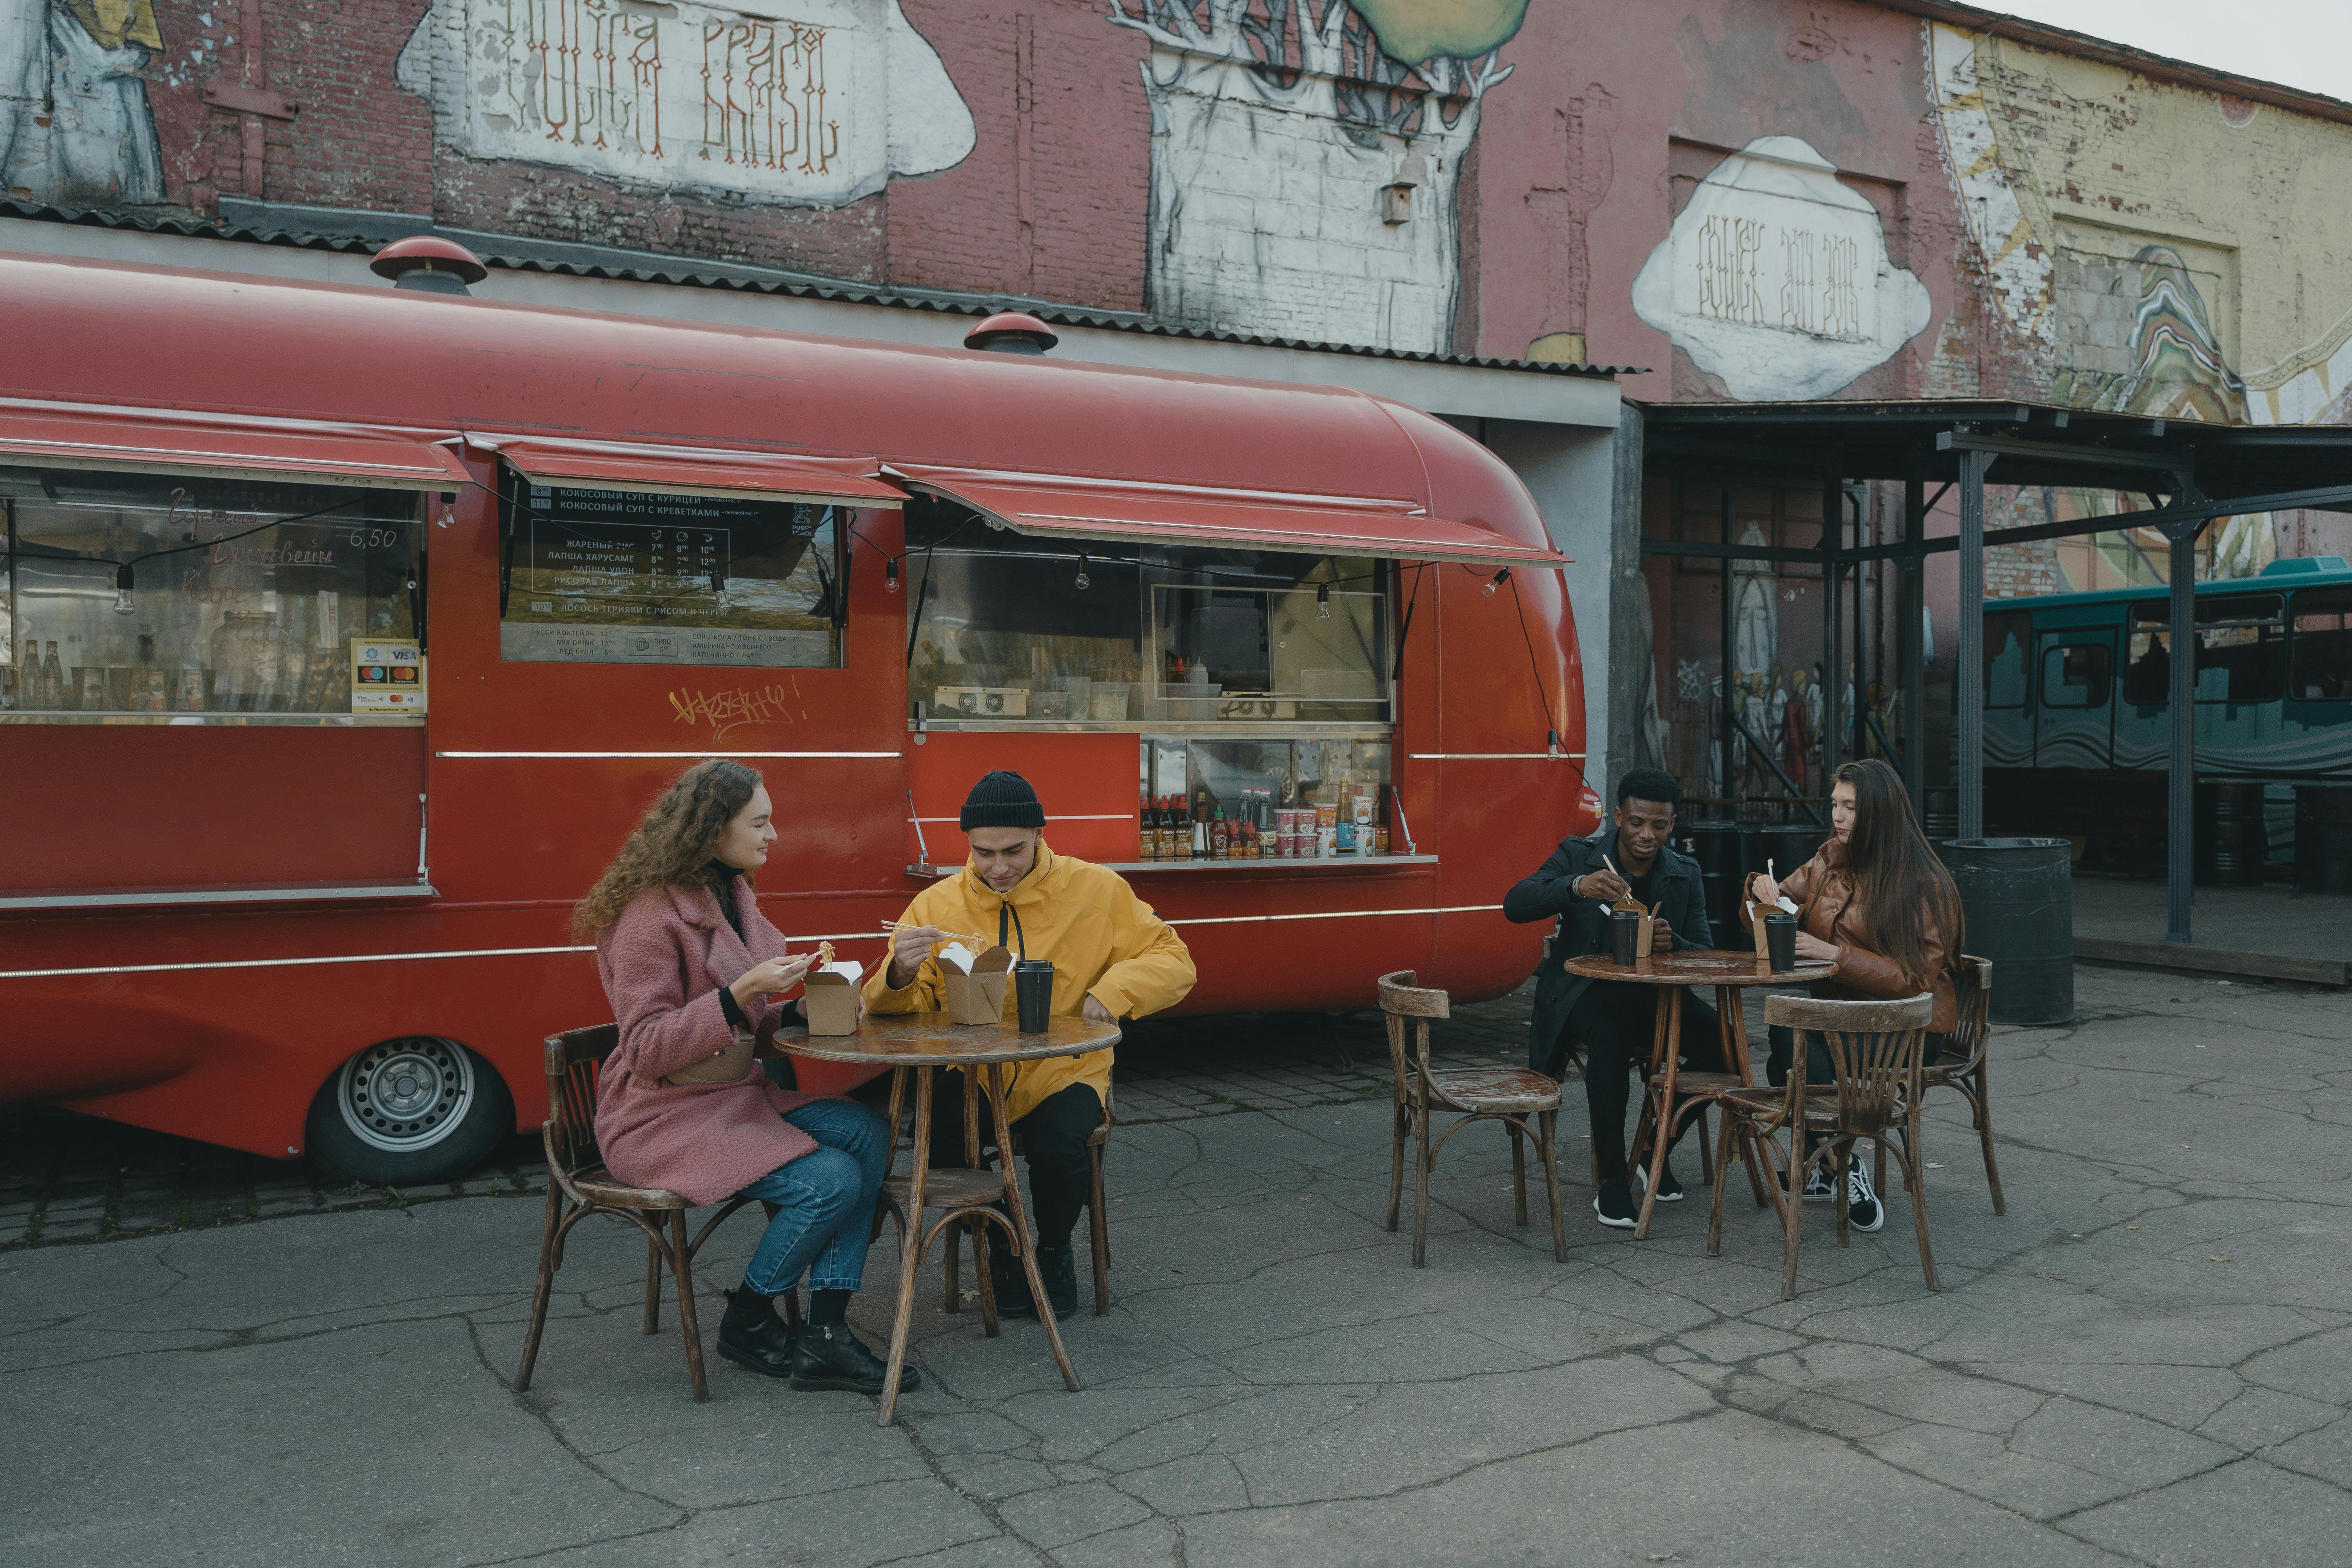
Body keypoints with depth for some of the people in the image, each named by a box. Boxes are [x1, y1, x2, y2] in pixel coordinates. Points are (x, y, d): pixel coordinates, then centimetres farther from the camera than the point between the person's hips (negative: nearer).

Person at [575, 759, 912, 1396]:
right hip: (662, 1118, -9)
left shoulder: (731, 897, 11)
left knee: (866, 1133, -14)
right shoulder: (652, 917, -17)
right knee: (831, 1180, -23)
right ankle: (747, 1324, 3)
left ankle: (824, 1336, -13)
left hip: (735, 1094, 9)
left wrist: (797, 1009, 1)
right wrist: (740, 994, -28)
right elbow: (648, 1050, -20)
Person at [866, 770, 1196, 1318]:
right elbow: (896, 1014, -1)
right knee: (939, 1140, -28)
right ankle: (1001, 1251, 6)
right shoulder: (935, 906, 0)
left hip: (1064, 1072, -1)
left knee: (1056, 1144, -31)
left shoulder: (1096, 890, 0)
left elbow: (1173, 960, 4)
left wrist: (1114, 989, -15)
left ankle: (1054, 1253, 8)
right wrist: (900, 977, -25)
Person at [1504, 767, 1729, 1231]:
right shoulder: (1579, 856, -4)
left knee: (1720, 1040, -23)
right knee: (1611, 1037, -37)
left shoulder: (1686, 875, 6)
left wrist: (1672, 942, -20)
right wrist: (1577, 886, -36)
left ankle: (1657, 1148, 2)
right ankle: (1611, 1180, -25)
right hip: (1582, 989, -4)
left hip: (1652, 993, 4)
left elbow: (1706, 956, 4)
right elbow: (1515, 905, -18)